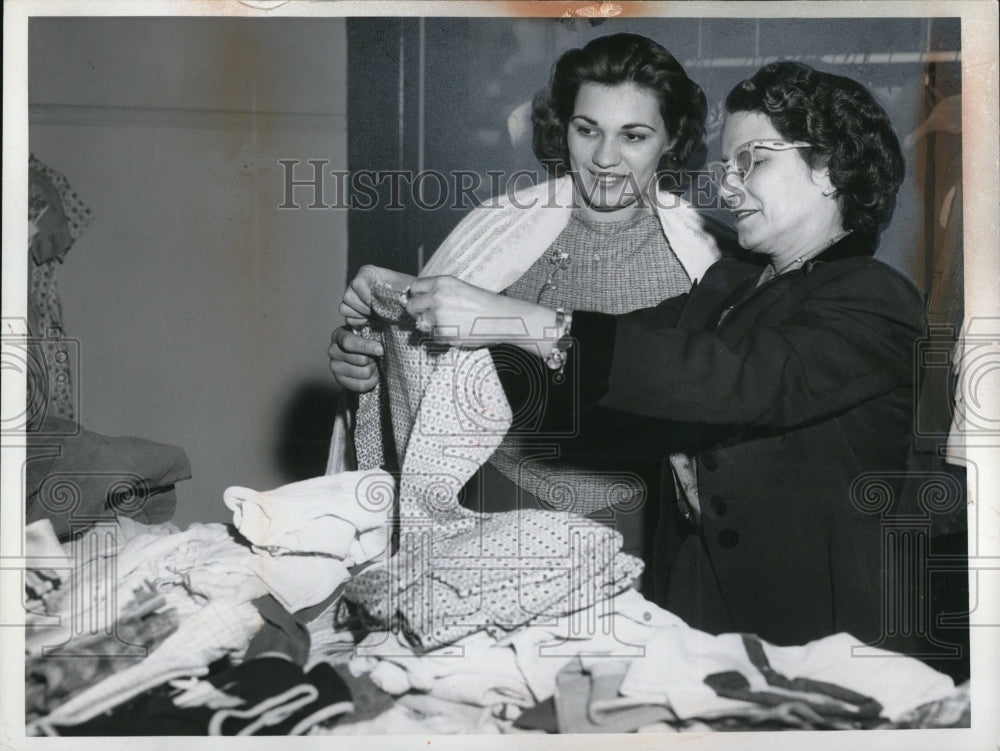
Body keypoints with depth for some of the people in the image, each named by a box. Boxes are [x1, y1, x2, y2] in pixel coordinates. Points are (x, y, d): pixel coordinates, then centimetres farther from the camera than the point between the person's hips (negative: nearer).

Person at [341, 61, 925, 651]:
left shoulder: (877, 300, -8)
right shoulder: (729, 287, 16)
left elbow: (738, 379, -25)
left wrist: (517, 320, -28)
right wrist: (409, 296, 0)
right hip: (694, 609, 6)